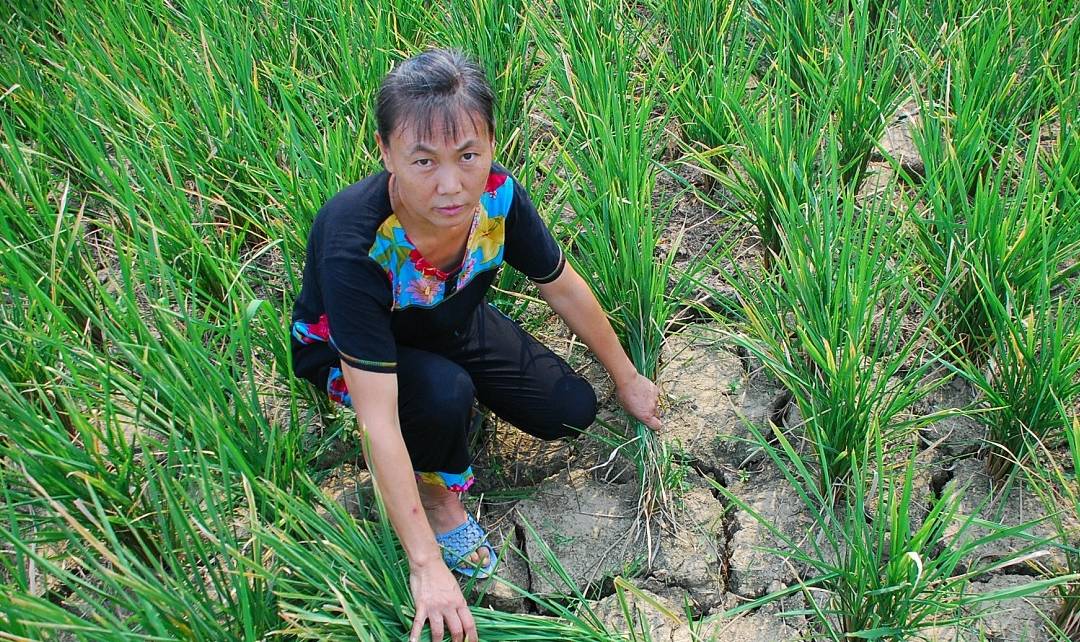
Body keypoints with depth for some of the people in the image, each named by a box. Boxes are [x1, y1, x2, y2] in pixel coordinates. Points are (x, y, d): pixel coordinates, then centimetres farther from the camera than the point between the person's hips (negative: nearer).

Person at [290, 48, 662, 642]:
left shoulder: (497, 195, -28)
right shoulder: (354, 247, -42)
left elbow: (562, 287, -8)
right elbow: (378, 421, -41)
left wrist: (627, 379, 4)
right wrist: (426, 565, -40)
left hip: (451, 324, 5)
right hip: (344, 351, -4)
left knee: (571, 413, -2)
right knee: (445, 393, -35)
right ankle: (436, 490, -3)